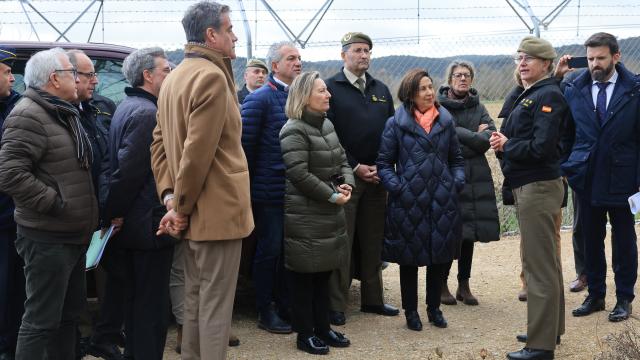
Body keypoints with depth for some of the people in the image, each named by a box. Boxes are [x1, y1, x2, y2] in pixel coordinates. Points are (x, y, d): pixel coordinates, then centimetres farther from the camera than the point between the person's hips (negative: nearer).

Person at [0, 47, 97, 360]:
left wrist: (88, 216, 15)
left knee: (70, 312, 19)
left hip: (73, 235, 10)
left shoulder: (64, 113, 16)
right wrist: (54, 204, -22)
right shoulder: (29, 115, -15)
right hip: (48, 238, -10)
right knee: (41, 320, -5)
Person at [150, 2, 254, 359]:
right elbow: (198, 152, -22)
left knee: (194, 300, 18)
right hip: (218, 211, -9)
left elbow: (160, 141, 10)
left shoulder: (174, 77, 13)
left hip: (193, 213, 9)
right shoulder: (212, 76, -17)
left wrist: (171, 196, 2)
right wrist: (181, 207, -12)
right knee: (215, 306, -1)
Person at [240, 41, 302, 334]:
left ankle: (285, 306, 25)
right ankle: (265, 312, 15)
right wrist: (247, 191, -11)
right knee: (269, 250, 3)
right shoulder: (259, 99, -9)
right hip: (270, 192, -6)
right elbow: (247, 145, -10)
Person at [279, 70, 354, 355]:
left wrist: (347, 184, -5)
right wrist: (333, 195, -16)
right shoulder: (294, 131, -17)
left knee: (324, 273, 15)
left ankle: (323, 327, 26)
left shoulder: (327, 124, 11)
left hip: (329, 212, 9)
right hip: (305, 215, -9)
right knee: (305, 276, 1)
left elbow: (341, 160, 16)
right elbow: (300, 174, -22)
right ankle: (305, 334, 12)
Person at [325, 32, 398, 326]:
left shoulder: (381, 91, 15)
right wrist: (355, 168, -12)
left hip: (376, 177, 5)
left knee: (373, 240, 12)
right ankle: (336, 306, 4)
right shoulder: (331, 88, -3)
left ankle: (372, 299, 22)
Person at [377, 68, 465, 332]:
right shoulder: (396, 124, -3)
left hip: (442, 201, 3)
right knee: (409, 259, 7)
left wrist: (457, 182, 2)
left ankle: (434, 308, 27)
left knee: (440, 258, 11)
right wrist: (397, 187, -11)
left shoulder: (446, 121, 8)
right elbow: (384, 162, 0)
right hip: (408, 202, -3)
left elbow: (456, 158, 16)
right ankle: (410, 311, 21)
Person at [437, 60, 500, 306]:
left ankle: (464, 284, 20)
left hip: (475, 180, 4)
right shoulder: (438, 107, -2)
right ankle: (442, 284, 12)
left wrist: (460, 134, -13)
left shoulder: (478, 108, 12)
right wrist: (475, 136, -9)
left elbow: (489, 137, -3)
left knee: (468, 234, 9)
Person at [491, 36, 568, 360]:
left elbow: (542, 147, -24)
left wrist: (506, 146, -11)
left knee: (539, 266, -6)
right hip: (528, 187, 11)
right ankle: (549, 328, 33)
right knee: (543, 261, 19)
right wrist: (503, 141, -4)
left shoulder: (548, 96, -15)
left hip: (538, 187, -11)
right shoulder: (528, 96, 16)